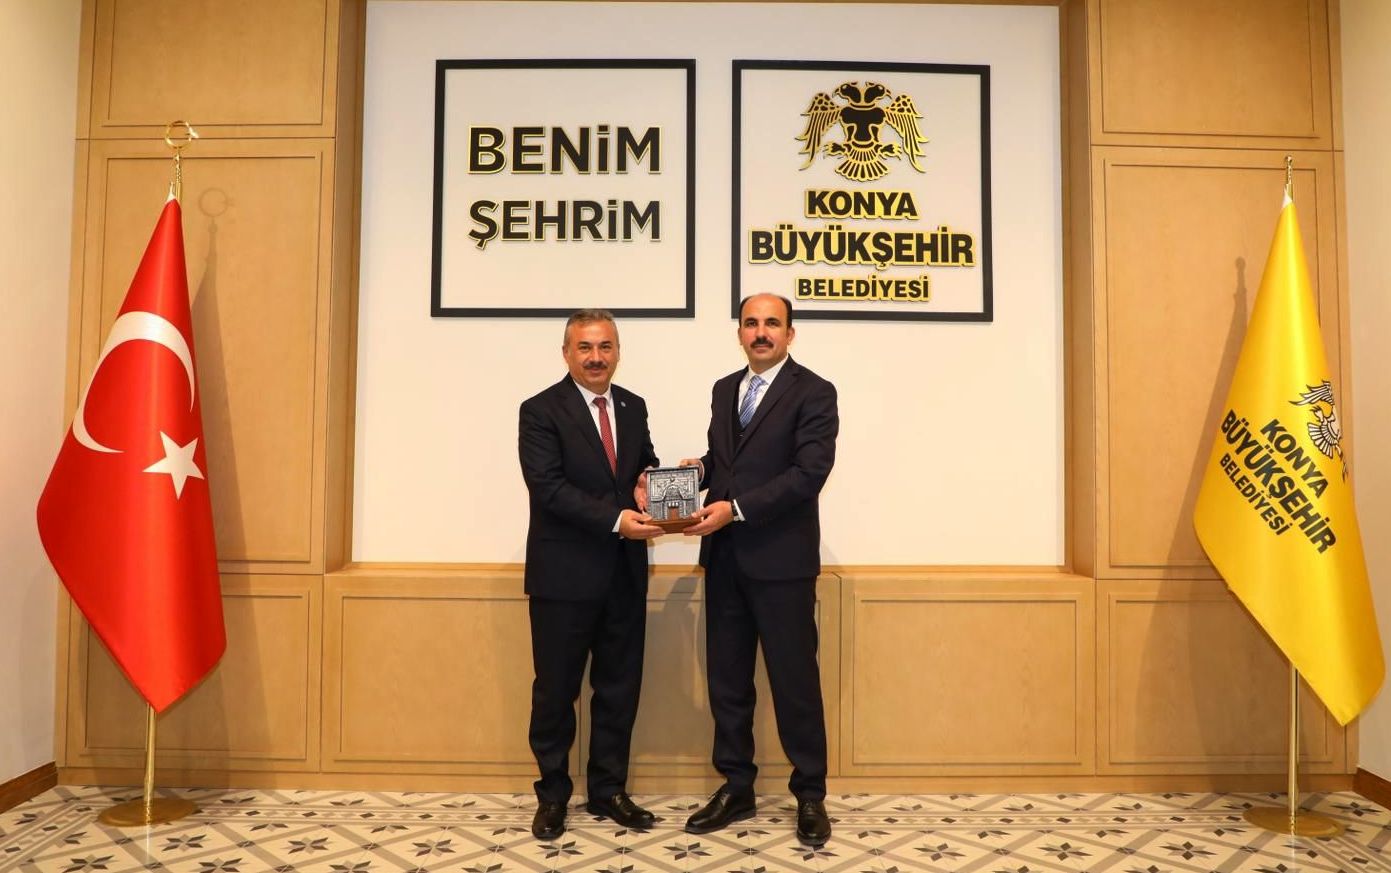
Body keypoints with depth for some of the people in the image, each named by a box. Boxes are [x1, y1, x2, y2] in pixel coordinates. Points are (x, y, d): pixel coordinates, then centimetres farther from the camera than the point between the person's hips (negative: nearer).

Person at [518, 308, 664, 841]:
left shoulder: (633, 407, 11)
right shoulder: (541, 411, -7)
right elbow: (548, 488, -17)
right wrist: (615, 520, -25)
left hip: (624, 573, 5)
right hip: (565, 574, -5)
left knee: (620, 687, 12)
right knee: (556, 690, 7)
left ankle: (608, 790, 28)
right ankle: (553, 795, 25)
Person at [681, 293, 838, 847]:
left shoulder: (813, 392, -6)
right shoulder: (724, 389, 15)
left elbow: (810, 471, -16)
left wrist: (735, 508, -21)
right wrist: (700, 468, -2)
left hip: (781, 559, -6)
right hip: (724, 558, 6)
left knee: (795, 680, 3)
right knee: (726, 677, 11)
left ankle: (809, 796, 19)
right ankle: (736, 788, 26)